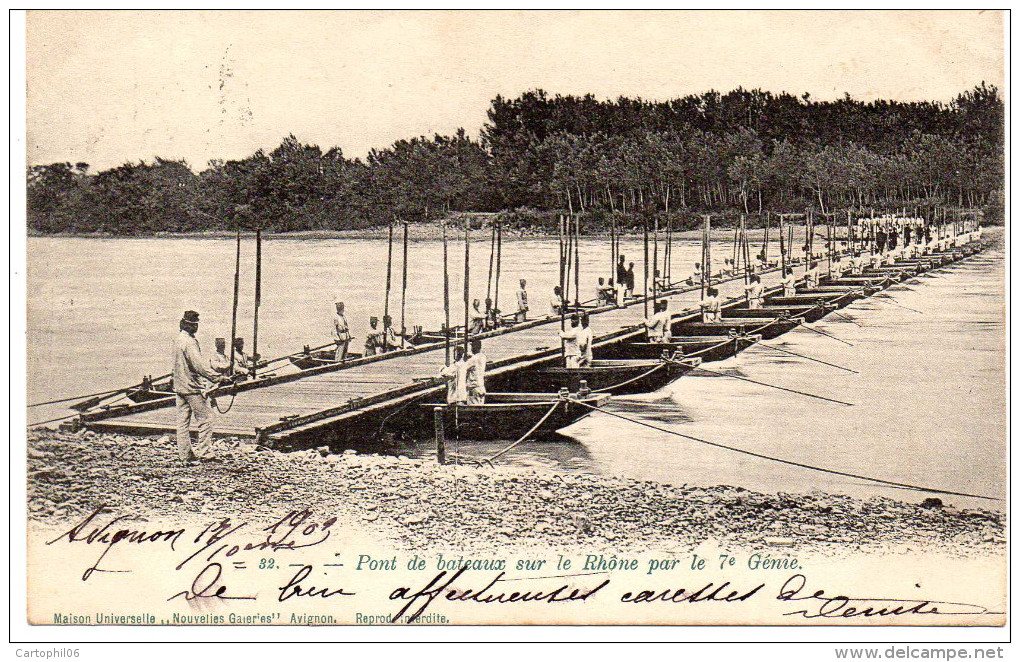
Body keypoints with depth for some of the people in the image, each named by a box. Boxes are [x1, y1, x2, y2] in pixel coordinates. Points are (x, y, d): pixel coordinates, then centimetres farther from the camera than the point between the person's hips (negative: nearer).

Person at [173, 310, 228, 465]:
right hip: (192, 388, -9)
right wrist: (217, 377, -28)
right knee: (205, 419, -2)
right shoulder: (189, 342, -17)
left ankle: (185, 455, 12)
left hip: (179, 387, 9)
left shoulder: (178, 339, 14)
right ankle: (203, 452, -2)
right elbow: (199, 364, -26)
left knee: (182, 422, 9)